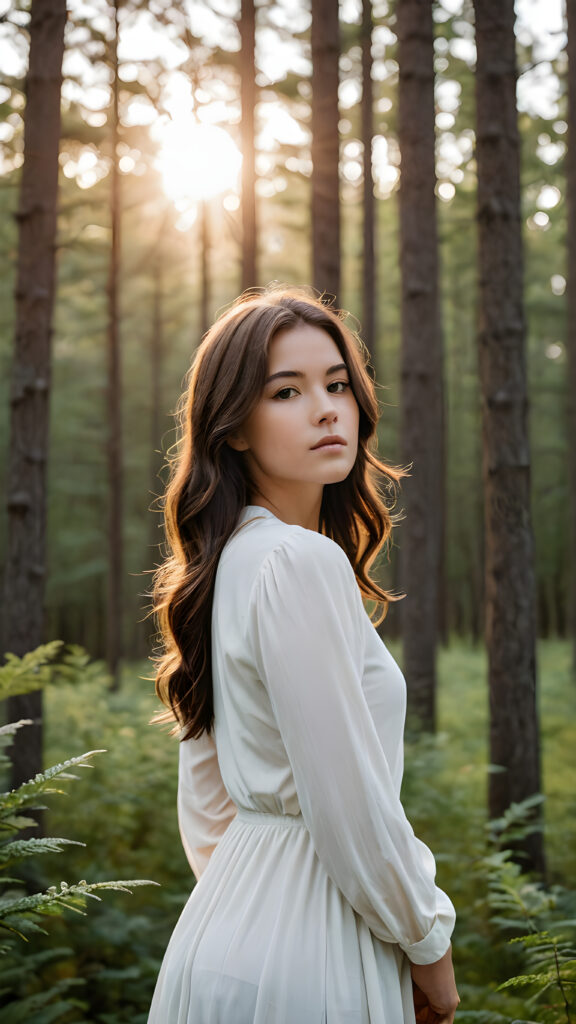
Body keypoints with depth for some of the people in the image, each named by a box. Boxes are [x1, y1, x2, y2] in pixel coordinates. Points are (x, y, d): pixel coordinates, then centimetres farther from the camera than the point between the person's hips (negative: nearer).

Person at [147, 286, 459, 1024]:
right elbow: (349, 803, -21)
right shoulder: (305, 563, -20)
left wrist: (242, 900, 20)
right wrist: (429, 946, -8)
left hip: (228, 920, 9)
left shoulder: (227, 564, 8)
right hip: (301, 964, -9)